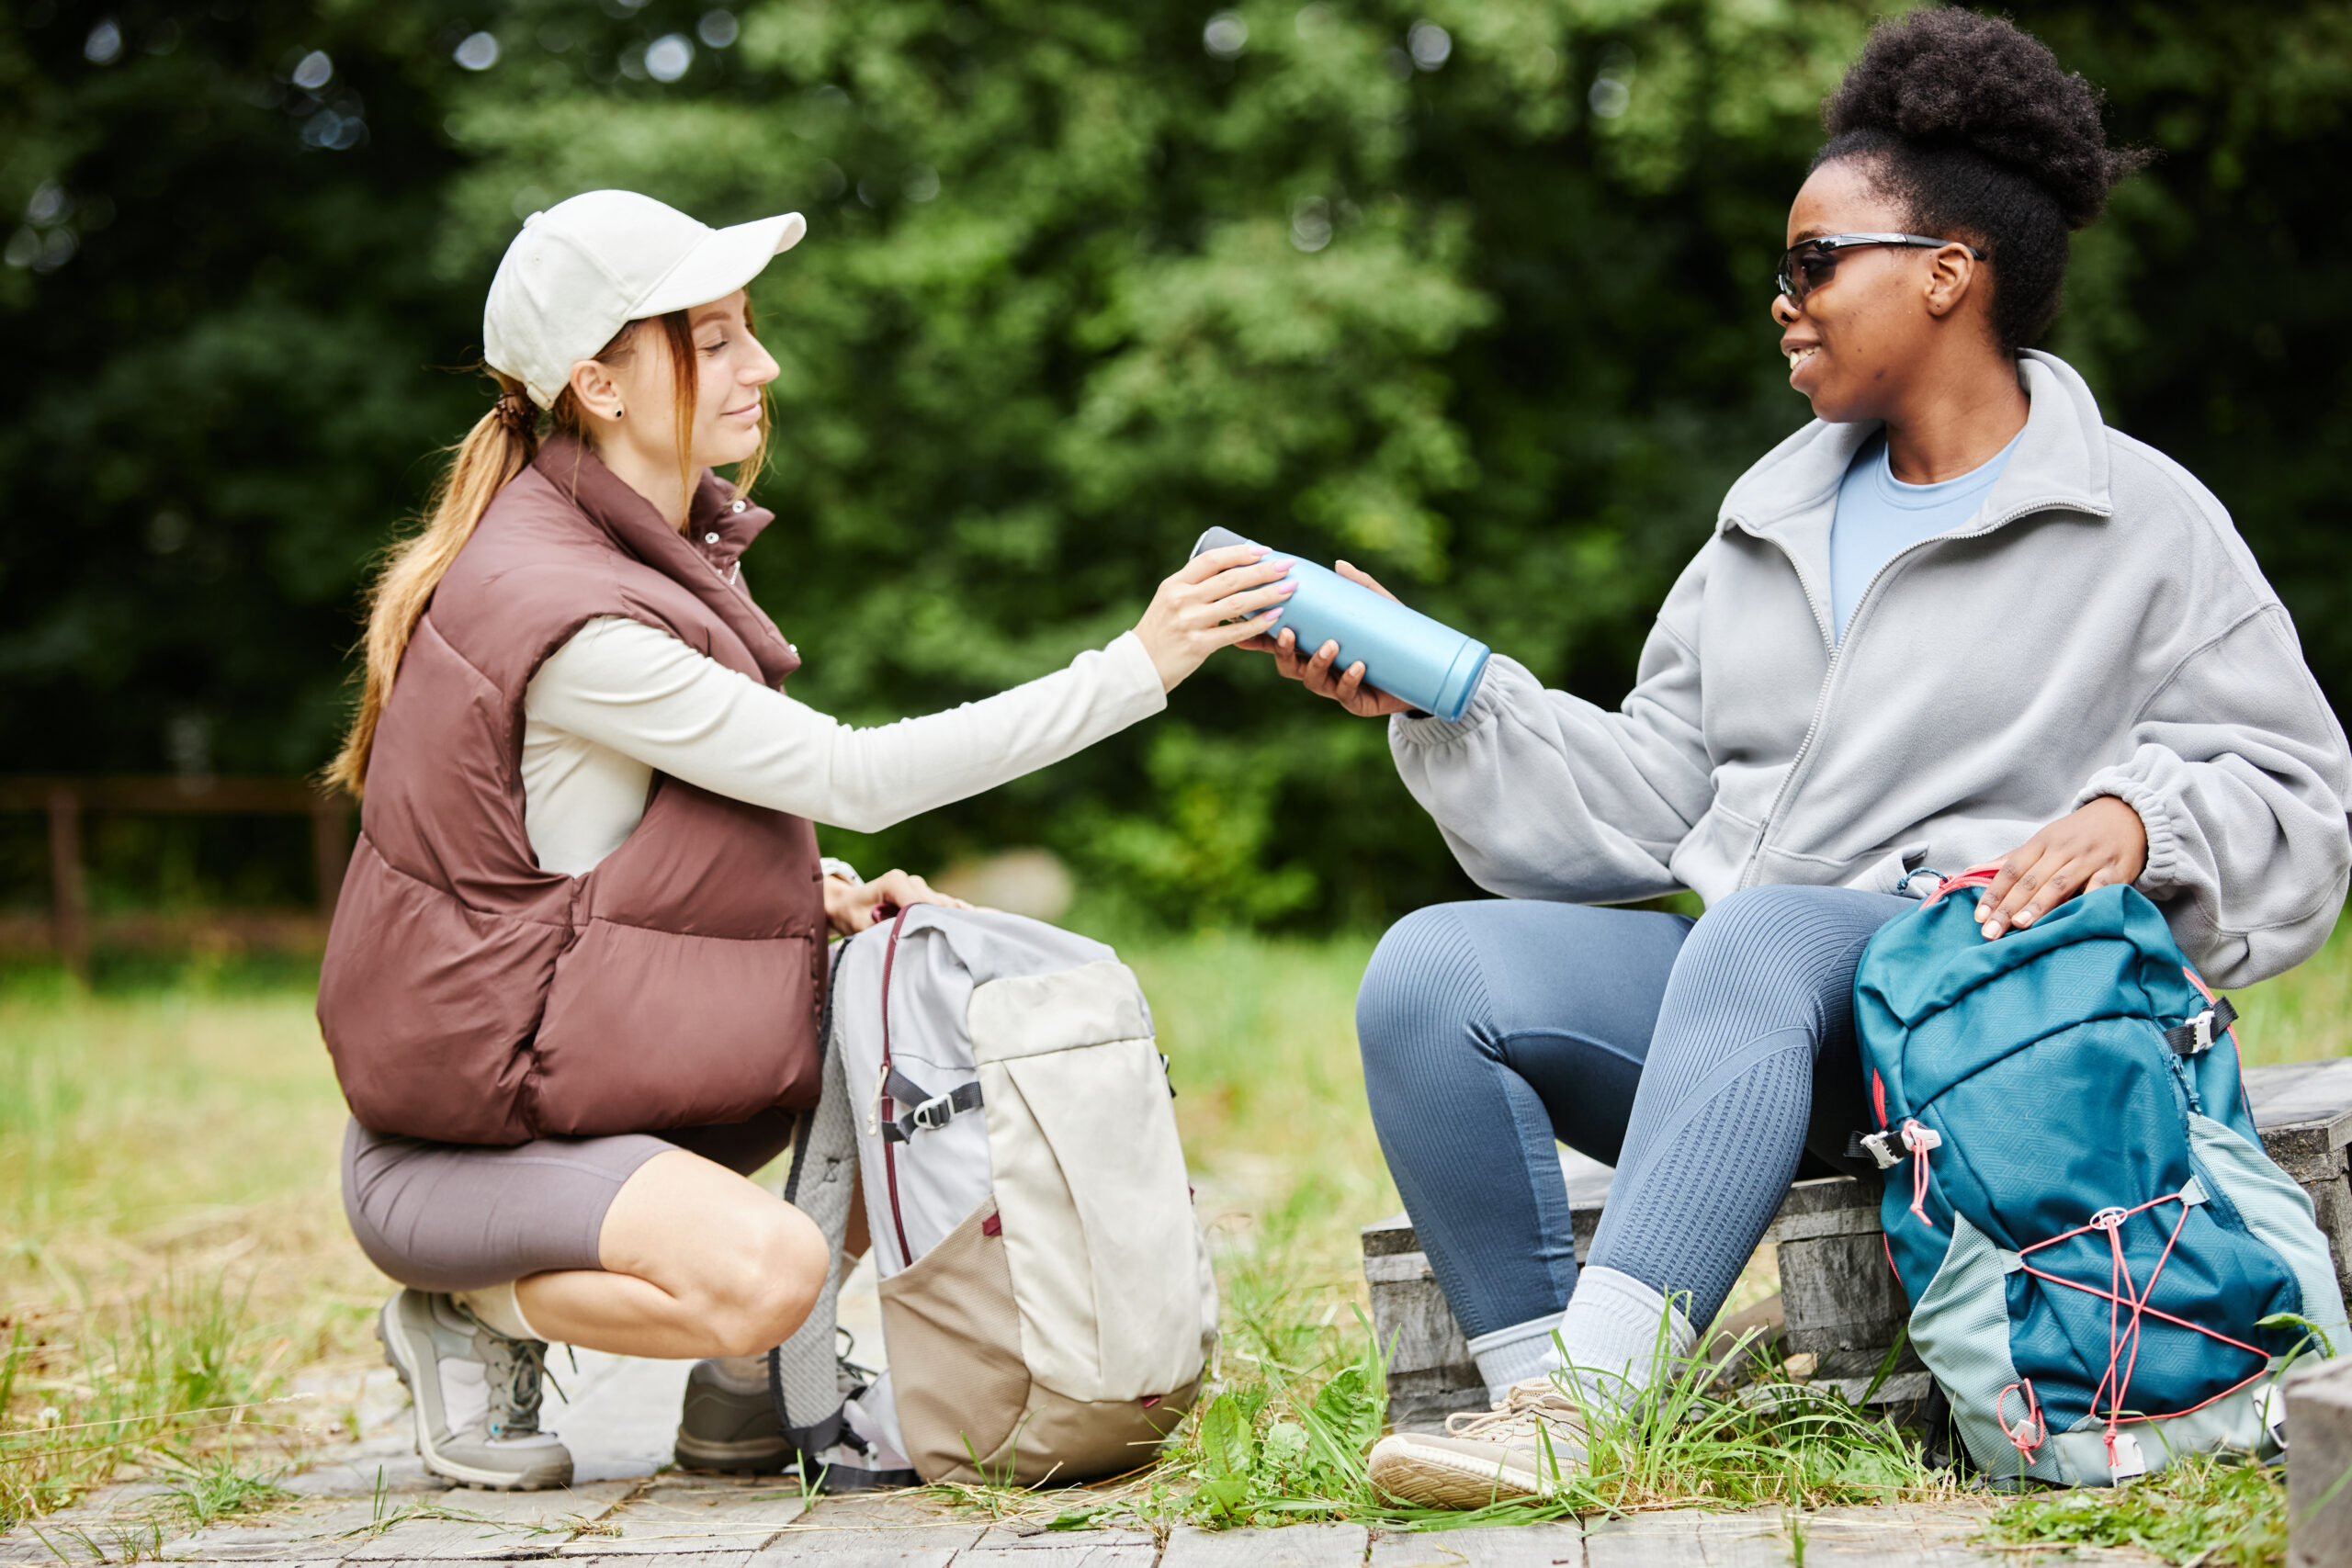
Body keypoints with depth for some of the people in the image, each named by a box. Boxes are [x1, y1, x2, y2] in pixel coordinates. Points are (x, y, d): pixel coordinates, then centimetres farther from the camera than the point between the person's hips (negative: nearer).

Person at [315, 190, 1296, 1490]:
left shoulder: (680, 539, 6)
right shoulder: (558, 614, -25)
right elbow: (851, 775, -24)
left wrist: (823, 895, -4)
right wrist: (1139, 665, -24)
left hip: (603, 1063, 9)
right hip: (464, 1140, -9)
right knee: (768, 1273, -31)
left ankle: (739, 1387, 7)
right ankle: (475, 1313, -2)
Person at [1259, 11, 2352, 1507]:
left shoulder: (2141, 521, 6)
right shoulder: (1775, 515, 23)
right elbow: (1646, 792, 16)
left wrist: (2135, 821, -19)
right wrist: (1434, 694, 7)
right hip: (1744, 1000, 6)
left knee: (1763, 933, -39)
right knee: (1430, 971, -20)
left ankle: (1585, 1401, -48)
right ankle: (1534, 1384, -27)